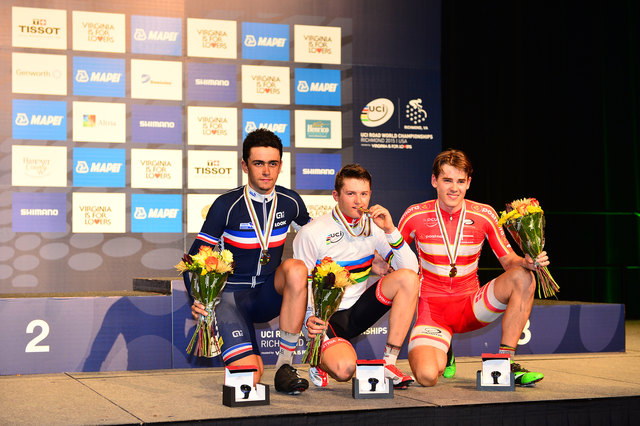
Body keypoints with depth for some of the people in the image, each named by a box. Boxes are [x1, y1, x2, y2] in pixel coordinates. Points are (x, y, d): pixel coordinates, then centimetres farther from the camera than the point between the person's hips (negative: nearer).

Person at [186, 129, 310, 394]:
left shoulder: (290, 202, 0)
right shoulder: (227, 205, -10)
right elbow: (195, 258, -6)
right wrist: (197, 300, -23)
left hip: (269, 295, 3)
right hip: (232, 295, -3)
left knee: (295, 268, -32)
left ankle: (285, 365, -22)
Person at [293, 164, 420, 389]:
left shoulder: (373, 227, 2)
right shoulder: (312, 233, -11)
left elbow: (410, 268, -5)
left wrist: (390, 231, -16)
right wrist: (309, 318, -27)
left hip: (359, 311, 5)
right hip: (327, 317, -5)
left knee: (407, 278, -19)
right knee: (344, 369, -34)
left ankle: (389, 362, -14)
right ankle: (320, 358, 7)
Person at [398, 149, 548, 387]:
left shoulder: (484, 215, -3)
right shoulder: (415, 216, -6)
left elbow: (509, 261, 2)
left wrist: (527, 262, -20)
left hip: (470, 308, 2)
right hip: (432, 308, -2)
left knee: (523, 277, -23)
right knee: (427, 376, -28)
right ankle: (441, 355, 12)